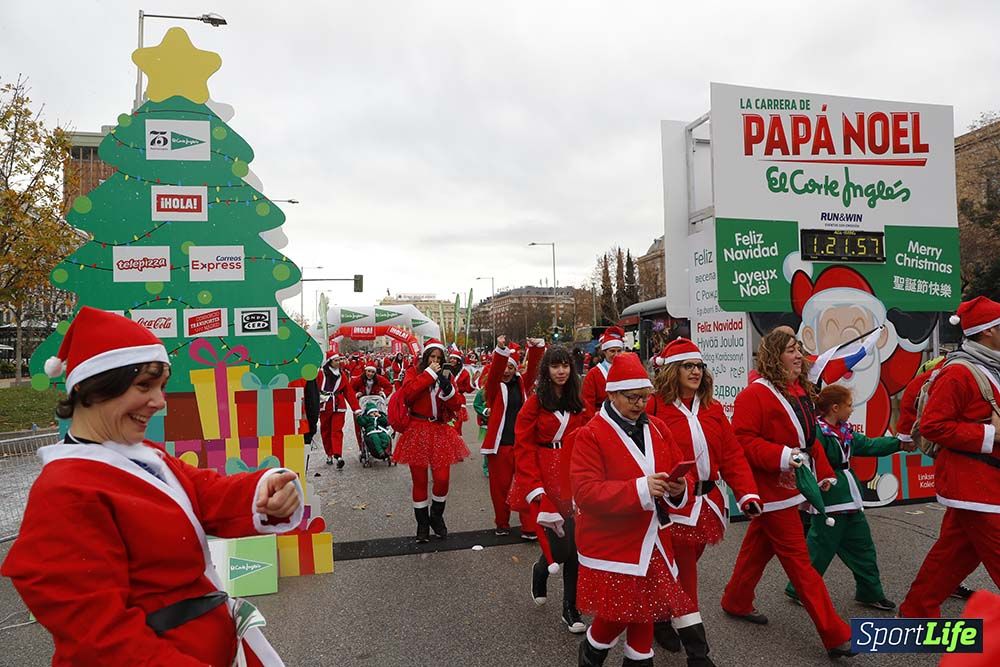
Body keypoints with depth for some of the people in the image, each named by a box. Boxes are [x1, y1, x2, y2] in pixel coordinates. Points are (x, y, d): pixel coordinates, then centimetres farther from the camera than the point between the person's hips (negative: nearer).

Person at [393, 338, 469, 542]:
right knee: (419, 480, 5)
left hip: (440, 431, 2)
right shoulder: (414, 372, 3)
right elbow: (407, 394, -17)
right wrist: (428, 374, -15)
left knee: (442, 478, -2)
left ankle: (436, 517, 24)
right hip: (417, 431, -2)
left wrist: (446, 385, -15)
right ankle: (422, 524, 21)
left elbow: (456, 405, 1)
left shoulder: (445, 374, 10)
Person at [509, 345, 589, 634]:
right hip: (546, 478, -4)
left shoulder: (578, 403, 9)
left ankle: (570, 609, 19)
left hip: (573, 479, 4)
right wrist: (535, 489, -14)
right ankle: (540, 570, 29)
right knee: (561, 547, -7)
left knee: (575, 545, 3)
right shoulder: (535, 402, -5)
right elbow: (523, 448, -8)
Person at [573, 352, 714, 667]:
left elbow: (682, 476, 8)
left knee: (642, 611, 13)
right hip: (611, 544, -5)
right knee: (617, 614, 4)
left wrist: (679, 489, -16)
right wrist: (639, 490, -29)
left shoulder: (658, 428, 5)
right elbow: (584, 491, -22)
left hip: (651, 541, 5)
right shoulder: (590, 435, -13)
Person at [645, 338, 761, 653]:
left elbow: (732, 454, 5)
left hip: (707, 503, 6)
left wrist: (747, 493, -4)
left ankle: (662, 619, 39)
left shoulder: (713, 408, 7)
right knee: (683, 573, 3)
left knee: (683, 568, 17)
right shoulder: (654, 407, -12)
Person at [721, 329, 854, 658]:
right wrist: (781, 457, -29)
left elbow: (809, 436, 17)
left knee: (759, 547, 20)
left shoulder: (799, 390, 10)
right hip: (773, 490, -9)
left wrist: (824, 471, 14)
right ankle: (835, 634, 8)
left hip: (792, 486, 9)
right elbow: (742, 442, -22)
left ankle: (736, 602, 37)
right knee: (798, 560, 0)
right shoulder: (755, 394, -18)